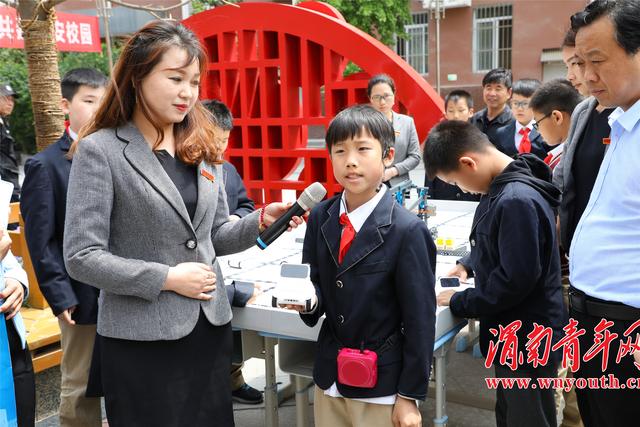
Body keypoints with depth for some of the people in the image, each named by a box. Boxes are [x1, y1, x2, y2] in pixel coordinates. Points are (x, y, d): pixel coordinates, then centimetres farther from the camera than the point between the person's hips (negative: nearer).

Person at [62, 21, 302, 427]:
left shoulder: (202, 148, 8)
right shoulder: (99, 150, -9)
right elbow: (81, 257, -13)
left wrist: (260, 221, -6)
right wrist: (167, 279, -17)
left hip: (210, 327, 6)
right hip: (142, 338, -5)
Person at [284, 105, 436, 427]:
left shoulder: (406, 230, -16)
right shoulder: (320, 218, -1)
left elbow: (420, 319, -12)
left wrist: (410, 396, -10)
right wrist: (307, 298, -14)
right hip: (328, 378, 5)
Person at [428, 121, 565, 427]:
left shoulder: (518, 201, -28)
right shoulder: (502, 187, 3)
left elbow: (516, 280, -27)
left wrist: (459, 303, -16)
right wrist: (470, 264, 8)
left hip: (527, 342, -9)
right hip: (511, 335, 9)